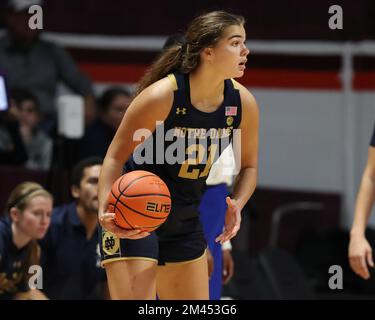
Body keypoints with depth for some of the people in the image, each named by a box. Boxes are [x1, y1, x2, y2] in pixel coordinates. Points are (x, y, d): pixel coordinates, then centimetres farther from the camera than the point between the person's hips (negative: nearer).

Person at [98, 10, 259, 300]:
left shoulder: (242, 102, -6)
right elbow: (116, 156, -16)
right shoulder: (161, 96, -22)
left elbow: (248, 166, 9)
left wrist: (236, 205, -12)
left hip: (185, 223, 7)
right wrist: (105, 209, -33)